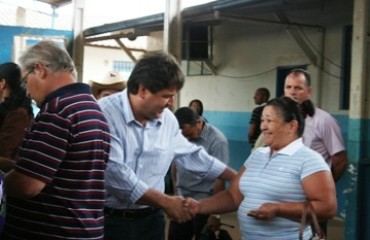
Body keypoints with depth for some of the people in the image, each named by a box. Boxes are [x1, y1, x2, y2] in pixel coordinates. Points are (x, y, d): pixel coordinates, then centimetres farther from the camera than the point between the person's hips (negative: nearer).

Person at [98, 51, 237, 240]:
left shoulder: (168, 120, 3)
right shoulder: (105, 114, -18)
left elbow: (191, 155, 16)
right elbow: (114, 174, -24)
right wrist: (165, 202, -18)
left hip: (150, 219, 6)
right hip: (109, 220, -5)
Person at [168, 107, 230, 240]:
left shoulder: (217, 141, -17)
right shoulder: (180, 135, -2)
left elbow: (219, 178, -15)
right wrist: (176, 190, 14)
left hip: (203, 203, -5)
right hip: (181, 199, 5)